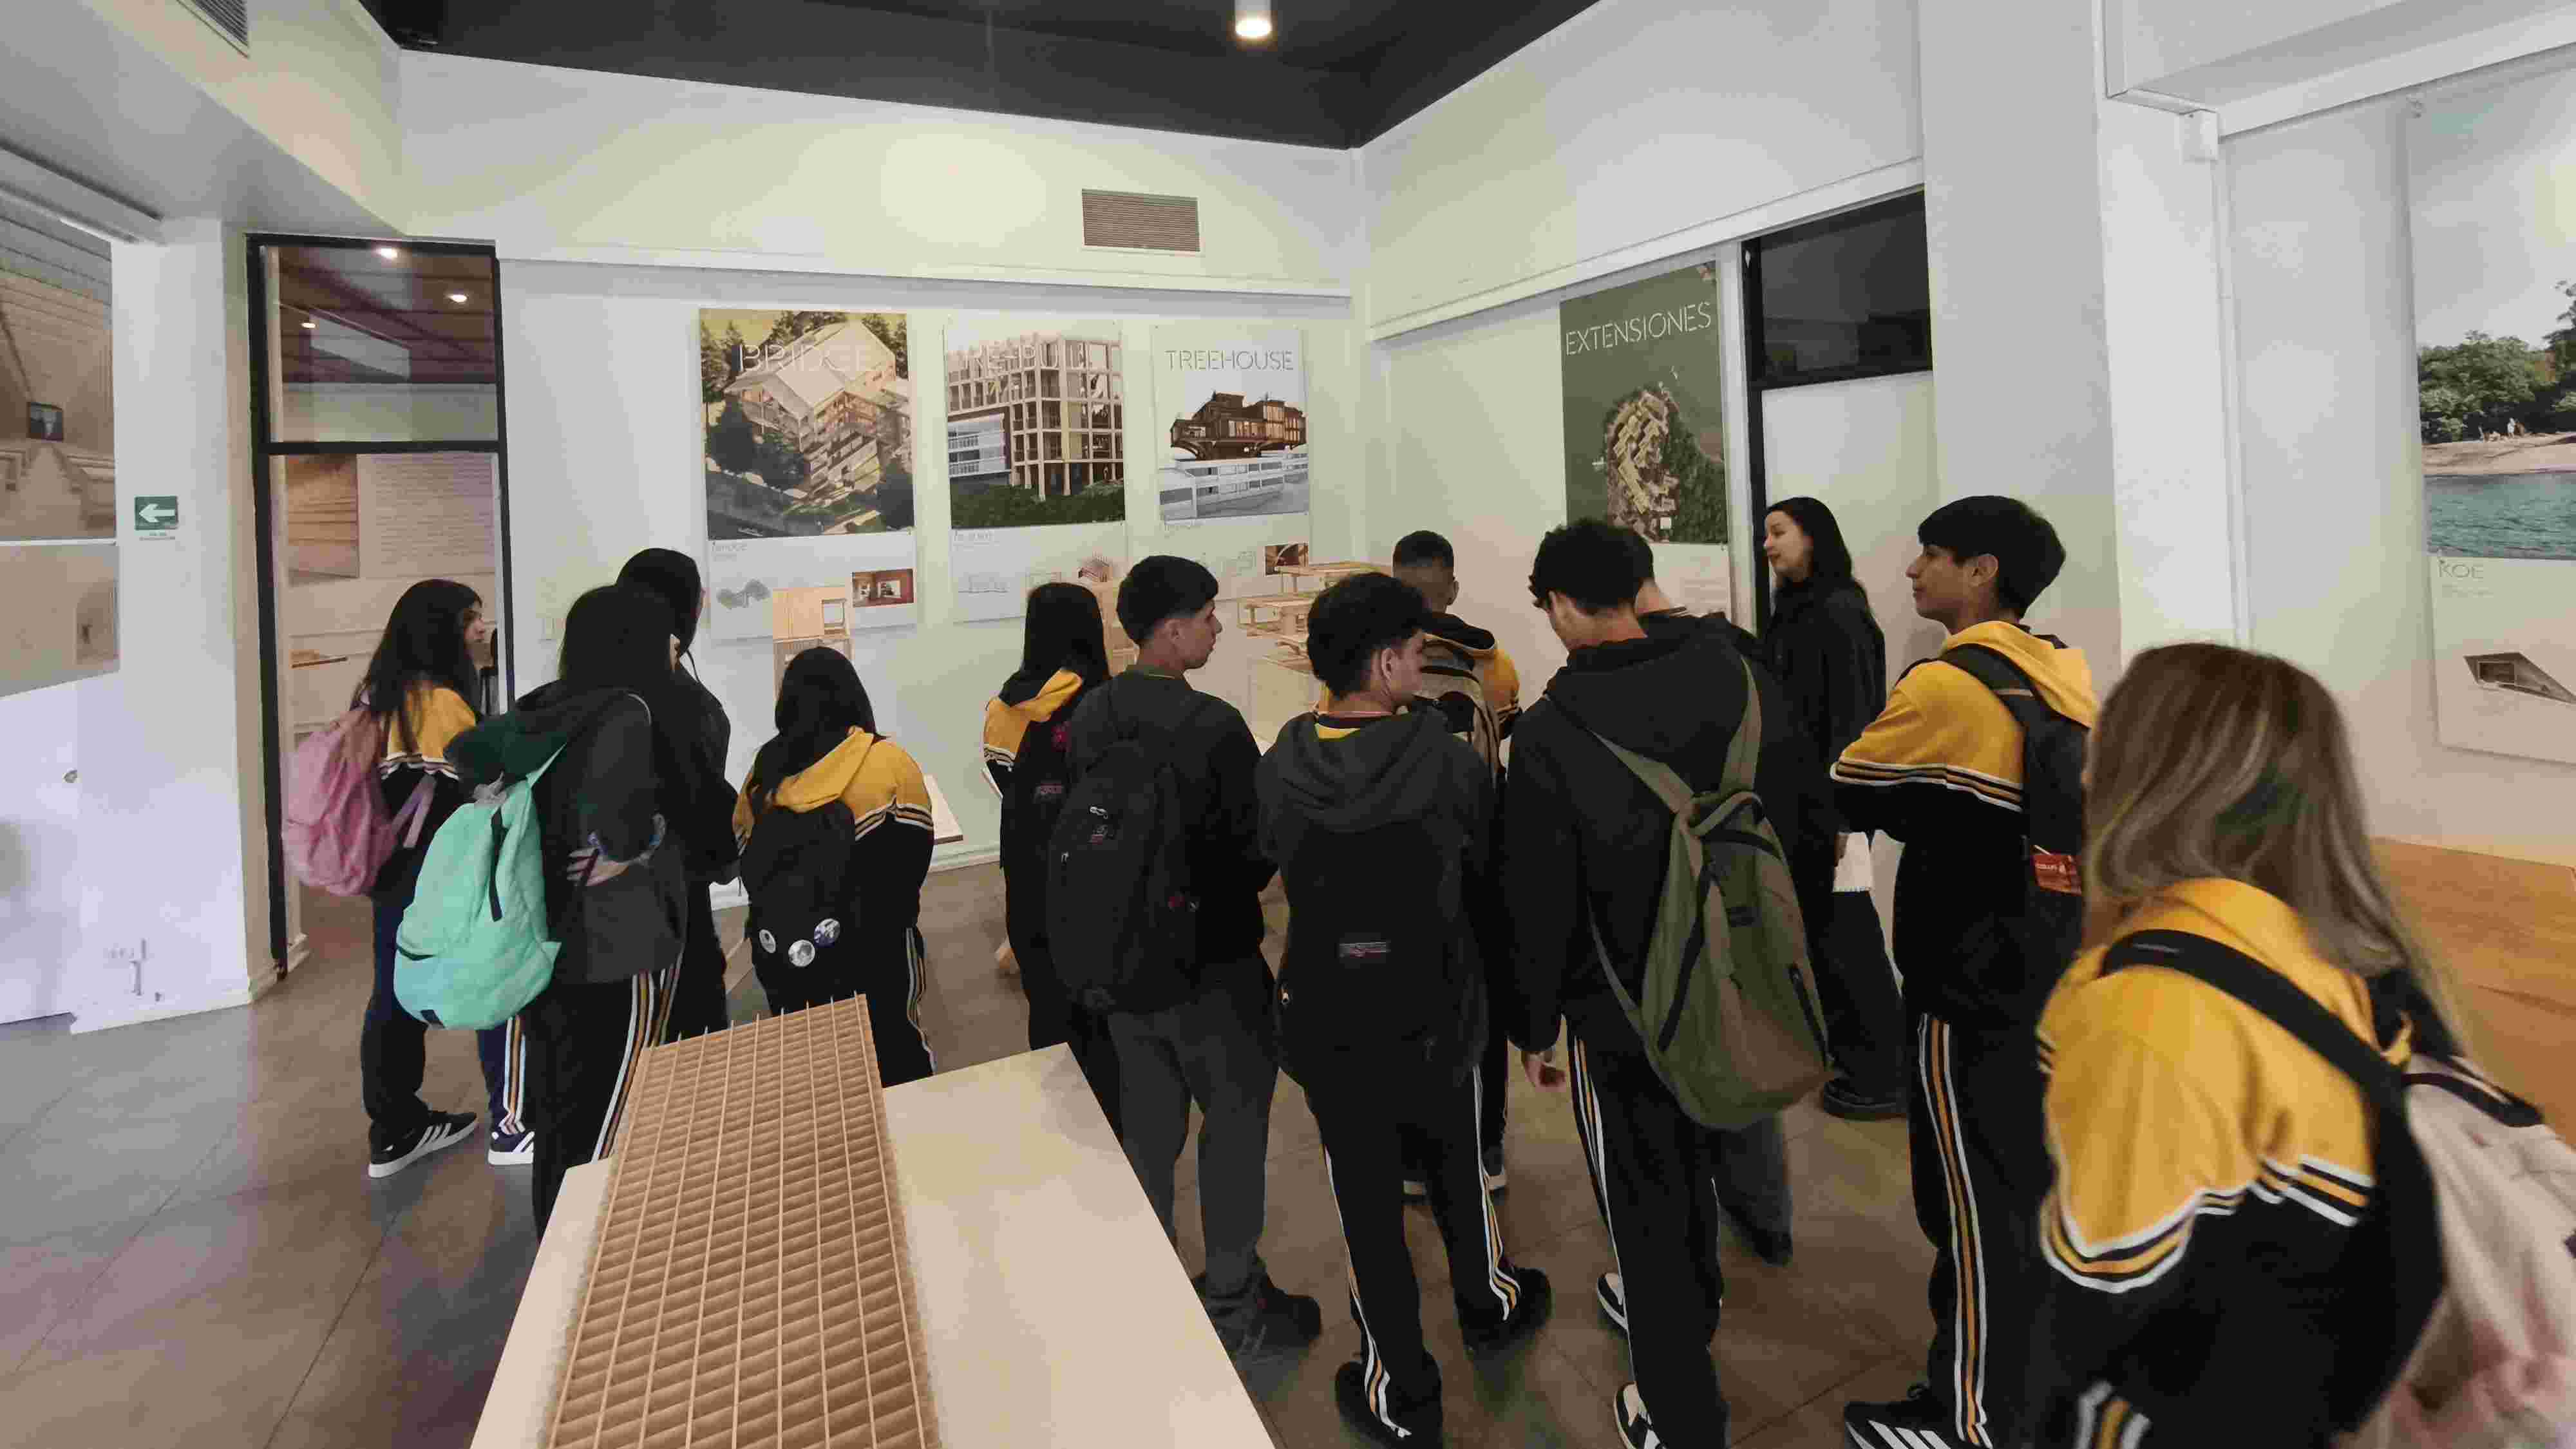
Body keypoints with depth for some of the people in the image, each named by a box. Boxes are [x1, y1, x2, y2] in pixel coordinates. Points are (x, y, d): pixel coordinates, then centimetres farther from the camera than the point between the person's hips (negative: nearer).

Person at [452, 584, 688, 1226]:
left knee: (558, 1108, 20)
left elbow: (465, 753, 18)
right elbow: (611, 802, -34)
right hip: (614, 950, -8)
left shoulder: (546, 706, 6)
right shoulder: (627, 710, -18)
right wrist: (626, 851, -16)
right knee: (604, 1122, 3)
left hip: (543, 943, 8)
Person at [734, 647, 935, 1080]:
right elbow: (914, 857, -11)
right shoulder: (889, 764, -14)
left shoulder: (766, 770, -5)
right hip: (872, 947, -3)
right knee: (892, 1049, 17)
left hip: (783, 950, 3)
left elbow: (745, 853, 5)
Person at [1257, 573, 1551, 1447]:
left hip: (1327, 1021, 0)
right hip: (1439, 1011, 0)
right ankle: (1488, 1305, 50)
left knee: (1367, 1201, 14)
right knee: (1458, 1165, 26)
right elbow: (1493, 872, -5)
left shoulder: (1280, 770, -13)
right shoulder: (1449, 762, -18)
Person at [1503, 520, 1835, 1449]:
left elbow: (1538, 901, -17)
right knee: (1696, 1161, 29)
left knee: (1646, 1203, 13)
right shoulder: (1732, 678, -8)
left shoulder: (1550, 731, -21)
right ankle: (1688, 1308, 55)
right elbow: (1804, 815, 0)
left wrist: (1533, 1026, -2)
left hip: (1625, 1010, -5)